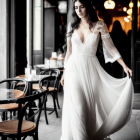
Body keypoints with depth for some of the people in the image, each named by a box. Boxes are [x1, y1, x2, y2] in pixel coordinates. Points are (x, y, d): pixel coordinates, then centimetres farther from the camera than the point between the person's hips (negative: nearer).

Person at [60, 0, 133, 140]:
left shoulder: (99, 25, 0)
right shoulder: (72, 26, 6)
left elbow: (111, 47, -1)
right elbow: (69, 51, 12)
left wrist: (124, 66, -8)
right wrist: (65, 72, 12)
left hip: (91, 68, -1)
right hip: (74, 68, 1)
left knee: (90, 105, 4)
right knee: (77, 106, -4)